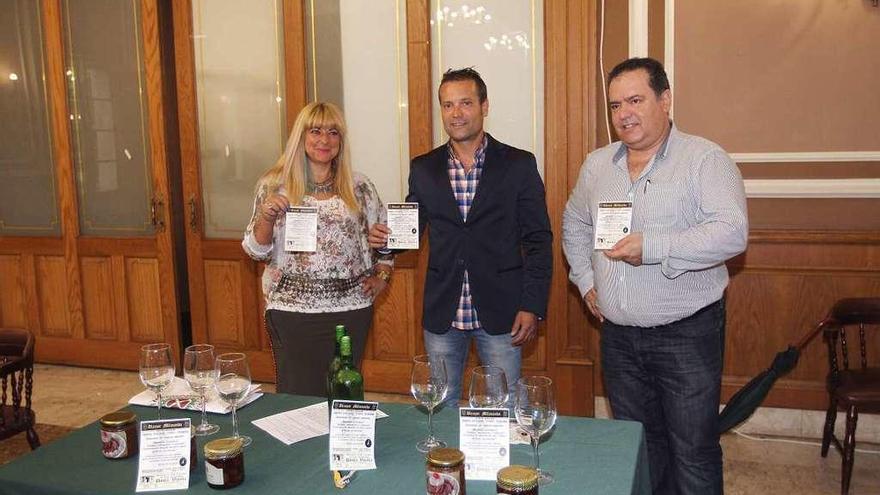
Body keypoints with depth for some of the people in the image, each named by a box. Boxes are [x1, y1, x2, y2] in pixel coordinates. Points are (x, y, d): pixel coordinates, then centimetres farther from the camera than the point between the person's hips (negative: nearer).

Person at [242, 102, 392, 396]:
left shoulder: (358, 187, 6)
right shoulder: (274, 184, 1)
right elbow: (257, 250, 2)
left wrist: (382, 275, 6)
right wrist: (266, 217, -16)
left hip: (352, 308, 2)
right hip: (293, 310, -2)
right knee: (298, 397, 1)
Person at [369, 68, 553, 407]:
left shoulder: (519, 165, -3)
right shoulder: (424, 169, 5)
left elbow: (538, 240, -2)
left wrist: (532, 306, -8)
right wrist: (385, 238, -11)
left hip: (500, 312, -2)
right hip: (441, 315, 3)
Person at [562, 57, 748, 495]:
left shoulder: (705, 159, -9)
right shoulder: (597, 164, 9)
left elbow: (732, 232, -20)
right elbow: (574, 223, 23)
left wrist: (653, 247, -27)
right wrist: (585, 279, 11)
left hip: (687, 332, -5)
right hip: (618, 334, 5)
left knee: (693, 451, 4)